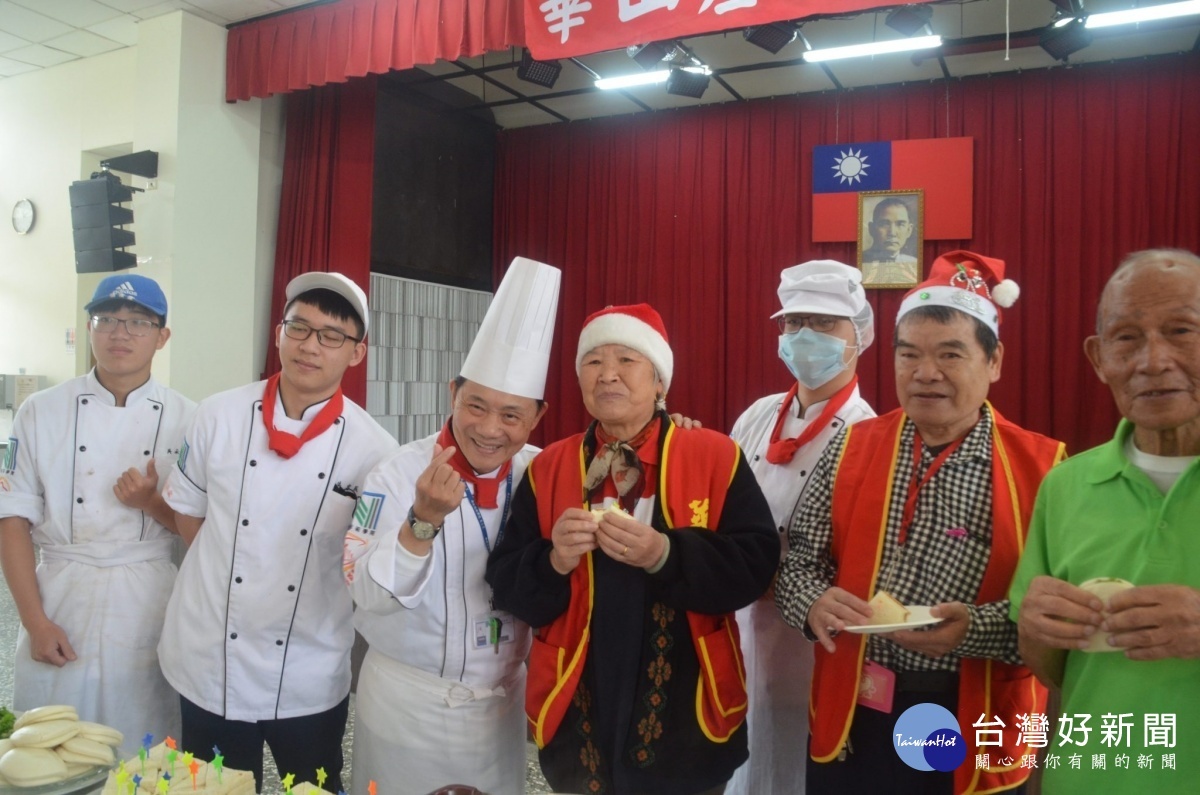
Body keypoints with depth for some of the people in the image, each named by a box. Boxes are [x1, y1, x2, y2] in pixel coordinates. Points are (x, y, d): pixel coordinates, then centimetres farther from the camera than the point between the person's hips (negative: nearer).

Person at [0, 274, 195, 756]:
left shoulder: (187, 420, -1)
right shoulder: (42, 412, 0)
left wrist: (152, 503, -16)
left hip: (149, 603, 0)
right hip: (60, 597, 1)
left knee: (146, 752, 9)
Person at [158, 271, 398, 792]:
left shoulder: (372, 448, -11)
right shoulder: (219, 416, -6)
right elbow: (188, 515, 6)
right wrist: (227, 574, 2)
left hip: (312, 678, -1)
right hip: (212, 666, 1)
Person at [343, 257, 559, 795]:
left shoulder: (542, 475, -7)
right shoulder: (397, 476, -17)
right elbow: (369, 595, -19)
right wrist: (423, 520, -36)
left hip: (501, 703, 3)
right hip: (407, 704, -3)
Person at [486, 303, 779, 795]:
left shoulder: (716, 456, -6)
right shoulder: (547, 468, 0)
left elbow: (756, 564, -13)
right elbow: (505, 587, -2)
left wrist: (665, 554, -26)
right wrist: (554, 561, -22)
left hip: (686, 718, -1)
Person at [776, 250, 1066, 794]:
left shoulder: (1039, 468, -8)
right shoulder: (850, 449, 1)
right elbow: (798, 561, 3)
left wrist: (977, 628, -25)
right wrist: (814, 604, -16)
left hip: (971, 730, -2)